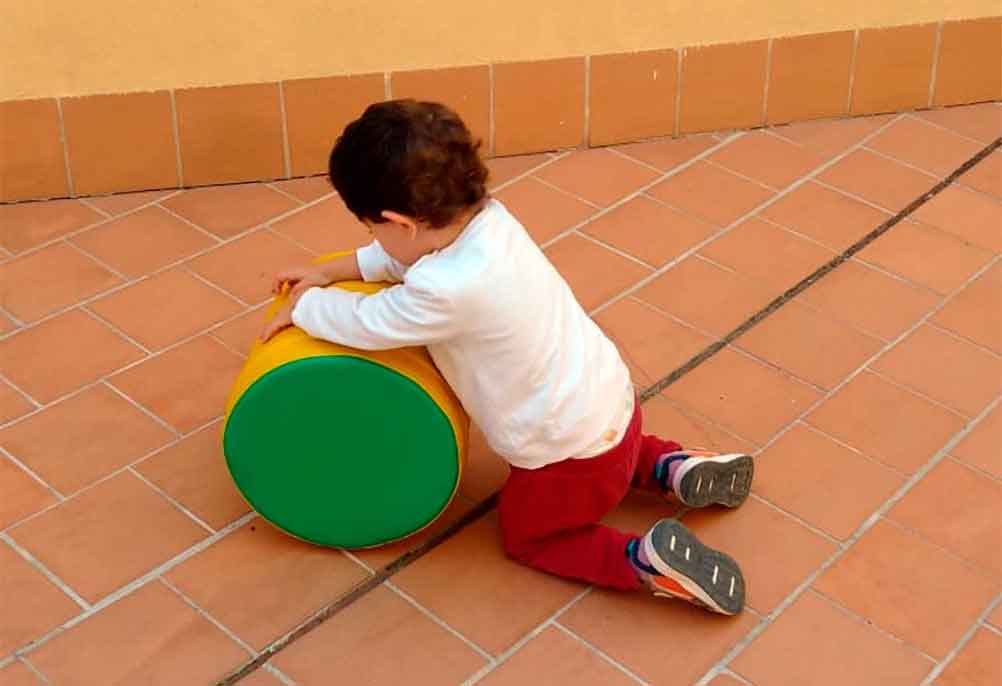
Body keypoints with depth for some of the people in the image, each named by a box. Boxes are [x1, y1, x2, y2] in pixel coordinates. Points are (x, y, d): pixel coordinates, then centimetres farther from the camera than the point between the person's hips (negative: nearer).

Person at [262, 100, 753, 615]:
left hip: (576, 453, -8)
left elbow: (367, 323, -14)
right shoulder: (485, 218, -8)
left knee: (523, 533, 20)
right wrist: (333, 271, 12)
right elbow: (407, 258, 14)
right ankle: (673, 468, 18)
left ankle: (646, 561, 1)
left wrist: (303, 306, 4)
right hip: (608, 399, 8)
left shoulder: (451, 291, -32)